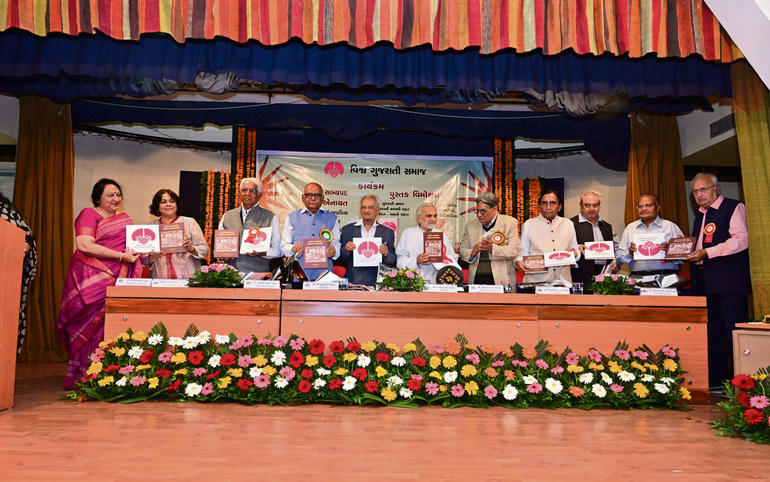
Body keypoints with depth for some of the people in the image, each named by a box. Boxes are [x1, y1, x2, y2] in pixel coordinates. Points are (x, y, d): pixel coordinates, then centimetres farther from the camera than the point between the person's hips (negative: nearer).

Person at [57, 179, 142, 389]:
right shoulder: (89, 214, 1)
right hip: (93, 280, -6)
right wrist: (121, 256, -15)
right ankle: (82, 377, -1)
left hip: (120, 280, 6)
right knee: (92, 325, -7)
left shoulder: (125, 218, 22)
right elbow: (84, 245, -14)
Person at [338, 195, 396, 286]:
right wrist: (346, 250, -7)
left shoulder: (388, 232, 10)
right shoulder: (347, 229, 10)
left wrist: (386, 254, -9)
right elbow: (340, 258, 11)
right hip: (353, 282, 0)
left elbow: (393, 262, 10)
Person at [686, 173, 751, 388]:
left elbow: (741, 240, -16)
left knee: (735, 335, -5)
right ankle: (715, 384, 17)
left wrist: (707, 253, -20)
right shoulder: (700, 215, 21)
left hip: (729, 281, -8)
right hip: (705, 282, 8)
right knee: (712, 335, 10)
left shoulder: (734, 207, -3)